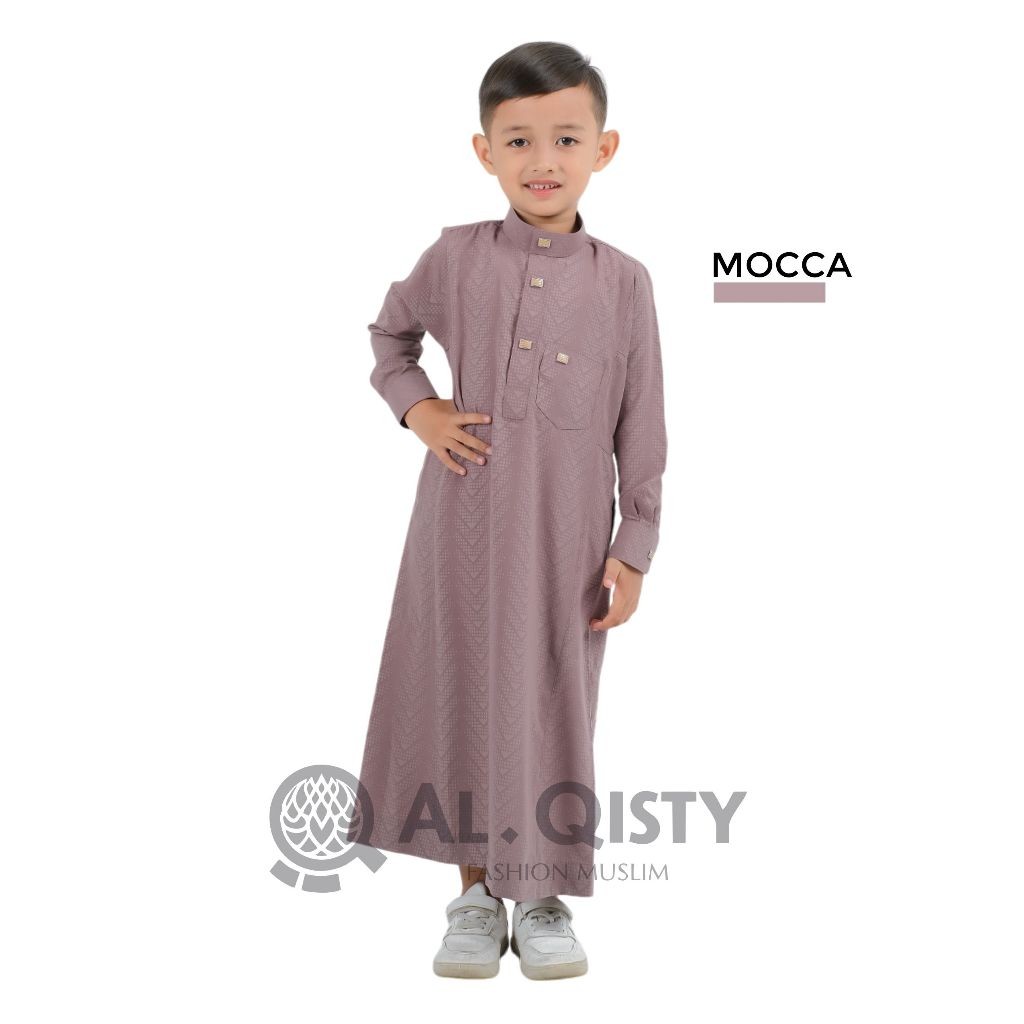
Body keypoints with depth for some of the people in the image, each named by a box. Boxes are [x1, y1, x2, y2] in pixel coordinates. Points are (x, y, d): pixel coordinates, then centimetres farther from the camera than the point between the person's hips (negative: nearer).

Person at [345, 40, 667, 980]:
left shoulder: (623, 281, 0)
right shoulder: (456, 256, 1)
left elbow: (641, 426, 2)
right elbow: (390, 333, 19)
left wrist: (634, 549, 0)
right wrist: (416, 409, 0)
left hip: (567, 533, 0)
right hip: (463, 523, 1)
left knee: (555, 703, 7)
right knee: (463, 694, 8)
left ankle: (543, 896, 24)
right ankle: (475, 892, 24)